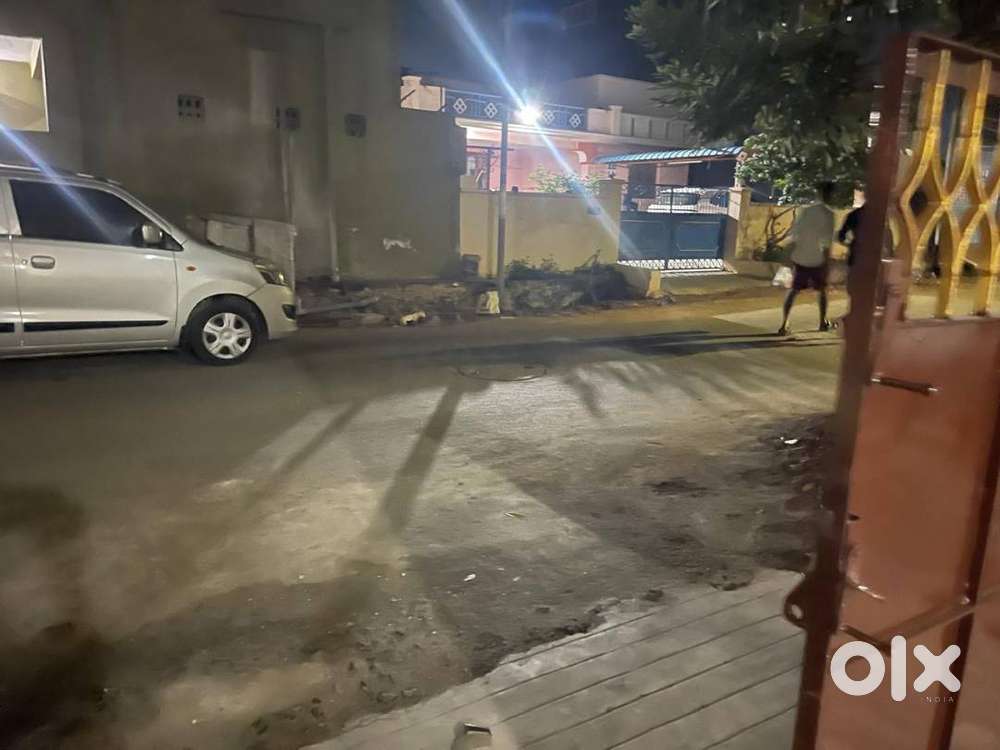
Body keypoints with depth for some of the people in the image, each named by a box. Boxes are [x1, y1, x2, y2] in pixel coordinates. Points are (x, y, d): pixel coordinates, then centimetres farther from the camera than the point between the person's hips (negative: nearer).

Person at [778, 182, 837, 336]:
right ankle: (823, 322, 30)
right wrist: (827, 264, -8)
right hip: (817, 260, -3)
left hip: (800, 258, 3)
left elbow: (794, 233, 6)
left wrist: (793, 255, 14)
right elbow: (827, 242, -13)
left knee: (793, 291, 4)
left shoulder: (806, 209, 4)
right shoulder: (828, 213, -10)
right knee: (822, 290, 18)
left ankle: (784, 325, -9)